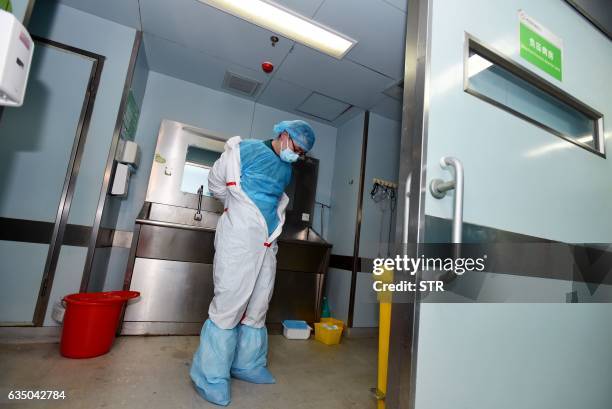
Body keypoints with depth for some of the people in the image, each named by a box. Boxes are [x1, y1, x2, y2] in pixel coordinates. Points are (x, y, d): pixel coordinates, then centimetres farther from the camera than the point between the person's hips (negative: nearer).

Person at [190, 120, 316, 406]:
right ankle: (211, 376, 9)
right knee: (229, 302, -5)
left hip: (267, 244, 7)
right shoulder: (245, 149, 0)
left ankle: (248, 364, 25)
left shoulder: (287, 171, 18)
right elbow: (216, 183, 8)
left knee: (258, 306, 10)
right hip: (239, 239, -6)